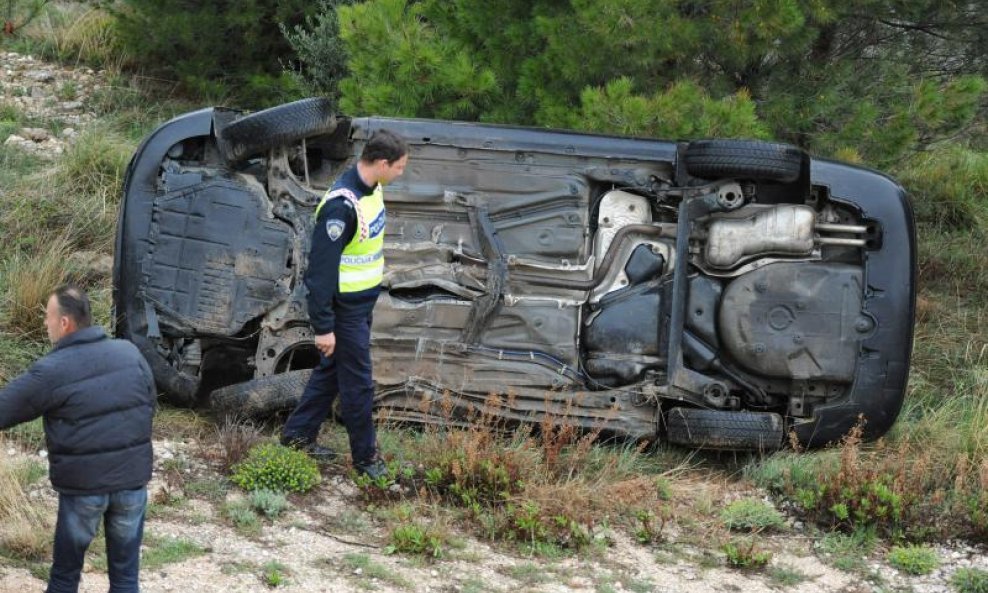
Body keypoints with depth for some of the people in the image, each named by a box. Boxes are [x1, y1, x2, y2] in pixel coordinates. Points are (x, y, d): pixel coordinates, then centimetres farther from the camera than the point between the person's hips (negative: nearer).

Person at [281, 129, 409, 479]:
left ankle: (298, 434, 35)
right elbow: (321, 267, -27)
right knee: (358, 383, 4)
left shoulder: (372, 188, 0)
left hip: (363, 302, 9)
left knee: (332, 369, 21)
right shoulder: (342, 206, -30)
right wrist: (323, 327, -23)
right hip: (345, 306, -9)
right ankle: (365, 457, 19)